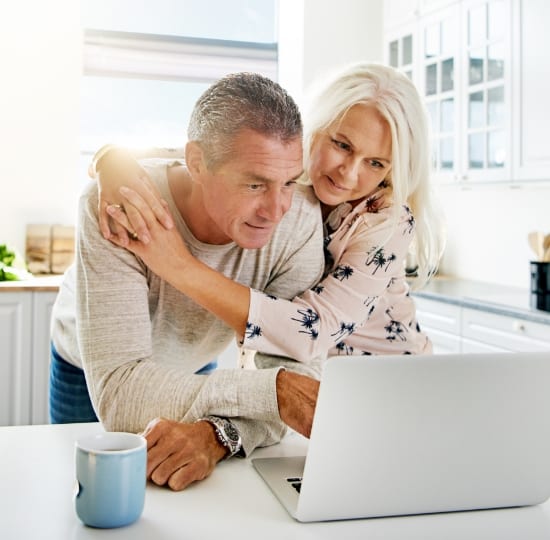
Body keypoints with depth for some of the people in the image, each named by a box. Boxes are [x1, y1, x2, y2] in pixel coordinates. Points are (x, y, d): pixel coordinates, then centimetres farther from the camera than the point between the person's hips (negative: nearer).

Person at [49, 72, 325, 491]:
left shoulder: (300, 217, -29)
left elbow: (297, 368, -30)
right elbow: (118, 393, -40)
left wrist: (218, 433, -48)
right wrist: (269, 389, -48)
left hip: (193, 367, 1)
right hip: (87, 374, -1)